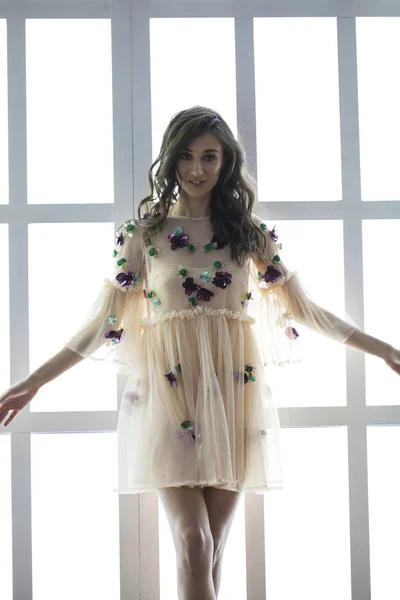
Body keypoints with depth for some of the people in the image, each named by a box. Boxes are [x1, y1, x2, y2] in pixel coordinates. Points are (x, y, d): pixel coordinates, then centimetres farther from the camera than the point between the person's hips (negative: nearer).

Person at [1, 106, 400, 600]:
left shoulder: (250, 231, 10)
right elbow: (105, 320, 5)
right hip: (170, 391, -2)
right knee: (193, 542, -10)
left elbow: (303, 308, 13)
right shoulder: (143, 231, 6)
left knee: (213, 547, 3)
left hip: (234, 390, 2)